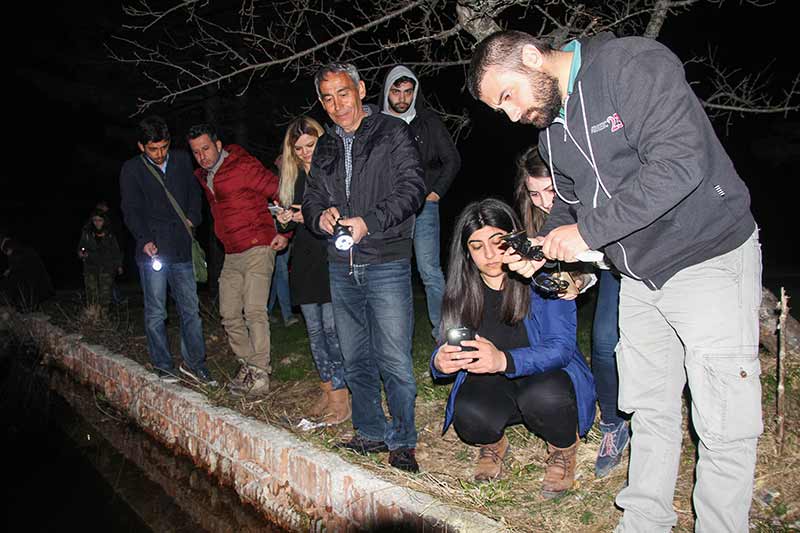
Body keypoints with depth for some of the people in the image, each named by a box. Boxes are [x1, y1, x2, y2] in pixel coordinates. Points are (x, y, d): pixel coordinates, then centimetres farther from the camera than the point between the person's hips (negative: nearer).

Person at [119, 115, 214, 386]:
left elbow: (194, 192, 21)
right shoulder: (132, 169, 2)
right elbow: (131, 211, -3)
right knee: (156, 312, 1)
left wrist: (193, 219, 4)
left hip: (181, 249, 3)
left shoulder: (181, 160, 11)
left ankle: (194, 362, 14)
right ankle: (162, 366, 12)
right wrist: (145, 240, -17)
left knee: (191, 309, 4)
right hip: (153, 249, -3)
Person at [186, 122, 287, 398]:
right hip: (231, 255, 8)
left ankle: (260, 374, -8)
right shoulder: (203, 177, 14)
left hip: (257, 249, -8)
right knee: (229, 314, 8)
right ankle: (248, 364, 21)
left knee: (254, 310, -14)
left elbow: (282, 192, -11)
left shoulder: (244, 166, -10)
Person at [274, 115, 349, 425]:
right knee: (314, 329, 9)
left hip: (331, 258, -6)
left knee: (332, 327, -8)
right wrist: (285, 221, -2)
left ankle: (341, 397, 0)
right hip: (304, 260, 6)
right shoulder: (292, 176, 15)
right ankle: (327, 390, 20)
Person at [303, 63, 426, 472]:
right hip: (342, 267, 6)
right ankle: (372, 433, 28)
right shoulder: (325, 147, 16)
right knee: (355, 359, 13)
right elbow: (311, 197, 15)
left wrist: (369, 221, -23)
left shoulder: (393, 133, -1)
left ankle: (402, 441, 12)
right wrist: (320, 216, -9)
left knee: (394, 360, -5)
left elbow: (412, 186, -11)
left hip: (387, 263, -6)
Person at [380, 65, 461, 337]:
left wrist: (435, 193, 1)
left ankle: (442, 328, 3)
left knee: (430, 271, -6)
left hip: (422, 206, -2)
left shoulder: (428, 122, 5)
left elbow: (452, 160, 8)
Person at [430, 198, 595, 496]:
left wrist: (504, 360, -41)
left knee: (542, 396, -36)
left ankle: (564, 448, 2)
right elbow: (453, 347, -2)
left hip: (545, 378, -2)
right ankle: (493, 444, 10)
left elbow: (561, 347, -23)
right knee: (469, 415, -30)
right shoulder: (462, 291, -4)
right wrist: (440, 362, -28)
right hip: (493, 387, 2)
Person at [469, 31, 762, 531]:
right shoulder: (552, 131, 8)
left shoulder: (634, 63, -17)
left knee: (724, 428, -1)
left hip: (710, 260, -7)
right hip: (640, 276, 8)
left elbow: (680, 162, -28)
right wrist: (545, 245, -2)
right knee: (650, 411, 14)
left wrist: (588, 231, -25)